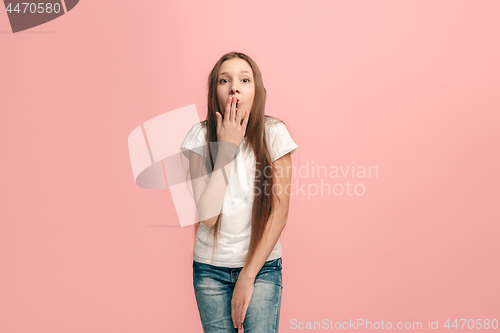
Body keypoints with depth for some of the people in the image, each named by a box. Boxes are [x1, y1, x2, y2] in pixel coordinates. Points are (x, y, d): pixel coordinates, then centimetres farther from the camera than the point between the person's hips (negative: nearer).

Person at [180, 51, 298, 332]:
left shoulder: (274, 133, -9)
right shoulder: (201, 137, -7)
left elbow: (280, 213, -9)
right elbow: (207, 216, -16)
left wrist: (248, 276, -9)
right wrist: (226, 147, -19)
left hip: (262, 264, -1)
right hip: (211, 267, 1)